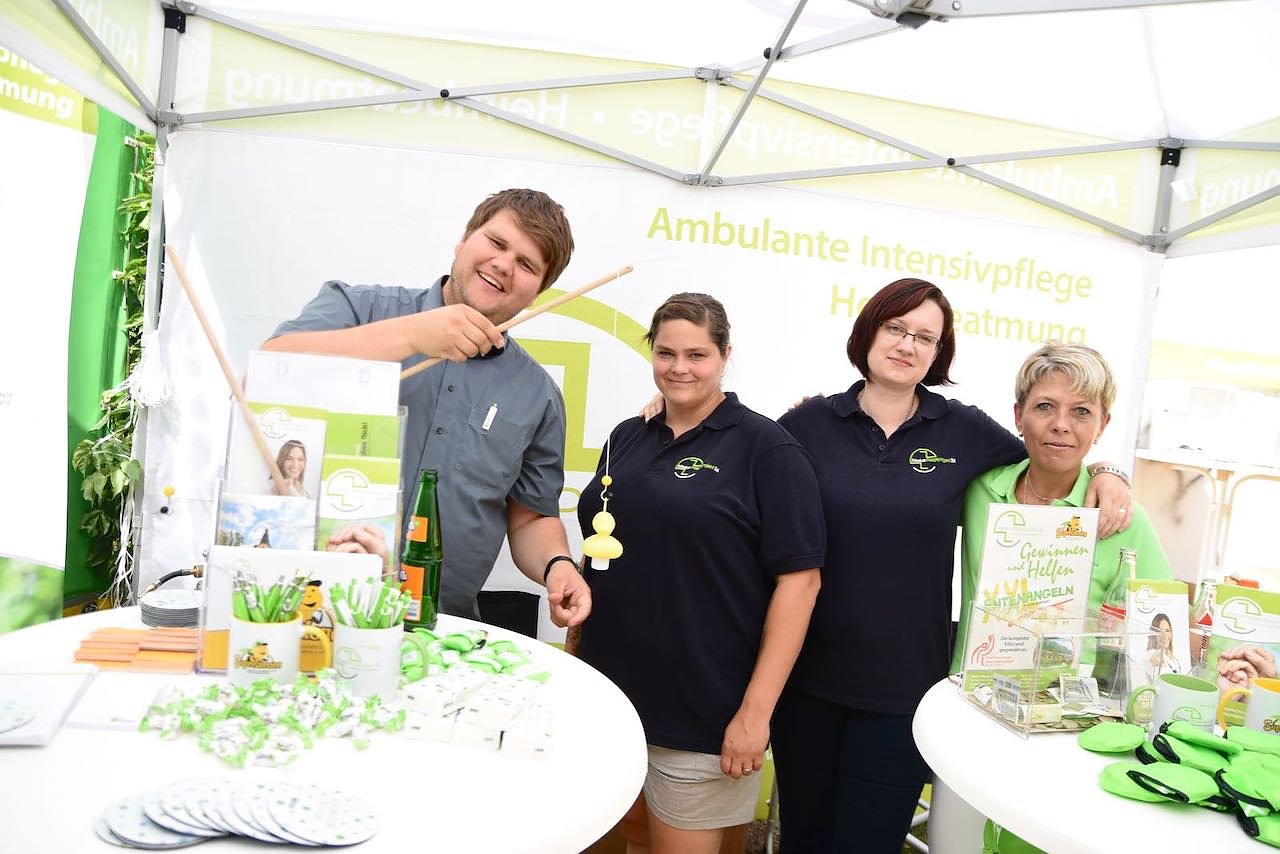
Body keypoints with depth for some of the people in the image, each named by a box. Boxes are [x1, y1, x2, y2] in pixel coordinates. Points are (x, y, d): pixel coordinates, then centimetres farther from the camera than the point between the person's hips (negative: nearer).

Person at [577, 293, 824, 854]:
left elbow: (799, 580, -14)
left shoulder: (767, 449, -10)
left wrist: (756, 710, -17)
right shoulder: (627, 439, 7)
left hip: (702, 714, -5)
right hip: (607, 696, 5)